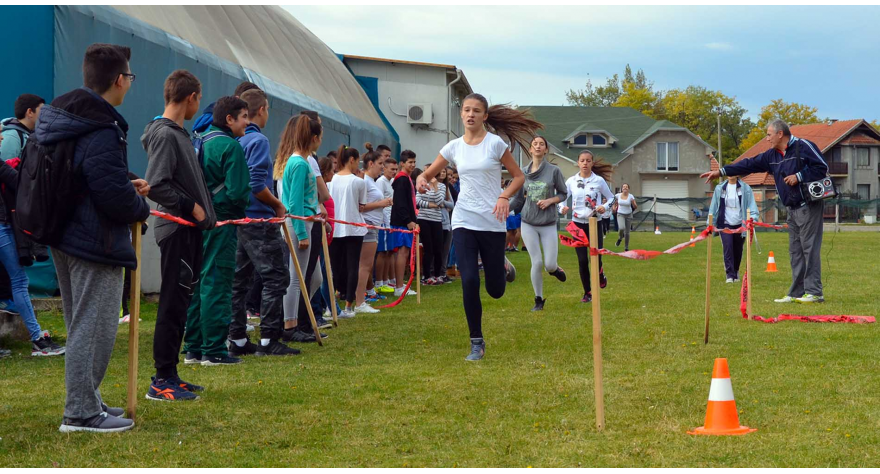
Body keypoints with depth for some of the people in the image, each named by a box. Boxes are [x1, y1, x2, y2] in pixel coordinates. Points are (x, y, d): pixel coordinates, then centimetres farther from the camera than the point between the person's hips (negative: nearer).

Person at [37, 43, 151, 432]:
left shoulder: (59, 119, 10)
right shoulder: (102, 133, -22)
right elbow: (115, 197, -24)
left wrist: (127, 187, 11)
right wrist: (140, 206, -3)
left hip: (64, 239, 10)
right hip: (96, 243, -10)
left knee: (82, 325, 19)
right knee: (94, 327, -3)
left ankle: (87, 400, 28)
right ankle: (82, 412, 1)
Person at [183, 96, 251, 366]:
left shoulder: (201, 142, 14)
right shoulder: (230, 146, -12)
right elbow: (238, 192, -18)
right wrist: (244, 203, 1)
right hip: (221, 222, -8)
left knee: (199, 283, 12)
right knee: (217, 285, -5)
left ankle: (193, 348, 17)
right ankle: (214, 351, -2)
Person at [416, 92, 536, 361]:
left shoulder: (495, 143, -4)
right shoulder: (454, 147, 5)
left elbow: (518, 176, 1)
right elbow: (429, 173, 13)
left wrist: (504, 197, -17)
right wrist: (422, 180, -11)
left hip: (492, 223, -2)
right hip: (464, 222, 2)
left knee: (495, 290, 2)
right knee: (469, 282, -10)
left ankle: (503, 269, 41)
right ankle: (477, 343, 4)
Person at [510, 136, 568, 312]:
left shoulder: (554, 170, -1)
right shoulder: (523, 173, 4)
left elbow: (563, 194, 6)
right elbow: (518, 199, 7)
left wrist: (550, 200, -13)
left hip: (548, 224, -1)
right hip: (528, 224, 1)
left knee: (549, 264, -6)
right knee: (537, 263, -3)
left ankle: (555, 269, 32)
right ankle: (539, 300, 13)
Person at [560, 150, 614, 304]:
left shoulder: (599, 180, -3)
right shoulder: (571, 181, 0)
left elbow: (611, 198, 6)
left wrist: (605, 207, -14)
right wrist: (563, 207, -17)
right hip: (578, 224, 1)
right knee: (582, 260, -1)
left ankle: (601, 275, 30)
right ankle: (587, 292, 14)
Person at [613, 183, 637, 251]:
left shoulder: (631, 197, -10)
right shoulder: (618, 195, -5)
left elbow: (635, 207, -11)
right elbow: (615, 202, 17)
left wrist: (633, 202, -30)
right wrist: (614, 206, 0)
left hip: (628, 215, 0)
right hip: (620, 214, 0)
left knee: (627, 232, 5)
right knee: (621, 228, -28)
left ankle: (626, 248, 21)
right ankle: (620, 238, 4)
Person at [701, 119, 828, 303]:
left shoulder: (803, 146, -8)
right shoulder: (772, 156, 15)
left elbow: (822, 167, -12)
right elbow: (749, 164, 15)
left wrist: (799, 176, -16)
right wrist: (721, 172, 11)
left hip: (809, 206, -8)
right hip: (793, 210, 8)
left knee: (809, 248, -10)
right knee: (795, 251, 8)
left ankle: (814, 293, -9)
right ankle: (796, 293, 11)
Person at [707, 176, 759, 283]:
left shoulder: (745, 188, -1)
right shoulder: (720, 188, 4)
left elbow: (751, 204, -5)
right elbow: (714, 206, 8)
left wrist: (752, 218, -20)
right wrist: (710, 223, 5)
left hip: (740, 225, 0)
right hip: (725, 224, 0)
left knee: (738, 250, 10)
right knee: (728, 248, -13)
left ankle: (736, 272, 32)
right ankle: (730, 275, -11)